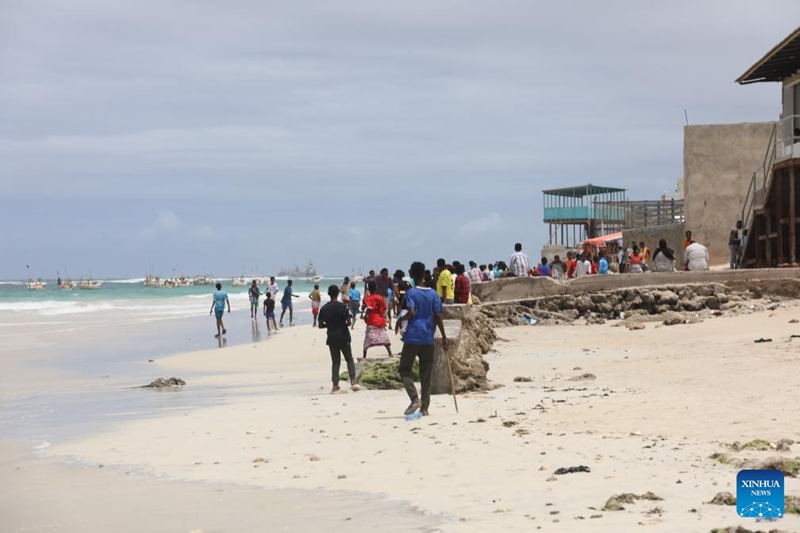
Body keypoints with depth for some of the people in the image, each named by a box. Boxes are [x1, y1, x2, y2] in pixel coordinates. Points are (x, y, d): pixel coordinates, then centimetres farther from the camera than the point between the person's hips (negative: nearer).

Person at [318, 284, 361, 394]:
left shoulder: (324, 309, 0)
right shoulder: (342, 306, -10)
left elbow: (320, 325, 3)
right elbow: (348, 322, -12)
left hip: (331, 338, 3)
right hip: (343, 337, -3)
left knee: (335, 362, 8)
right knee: (349, 359, 9)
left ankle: (335, 386, 2)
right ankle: (353, 381, -6)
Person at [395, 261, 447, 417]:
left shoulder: (411, 293, -5)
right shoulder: (433, 294, 7)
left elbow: (412, 313, -18)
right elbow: (438, 317, 2)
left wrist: (401, 319, 2)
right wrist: (444, 338, 4)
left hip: (412, 337, -4)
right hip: (428, 339, 4)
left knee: (404, 369, 6)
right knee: (426, 374, 7)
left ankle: (415, 398, -14)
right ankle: (425, 408, 5)